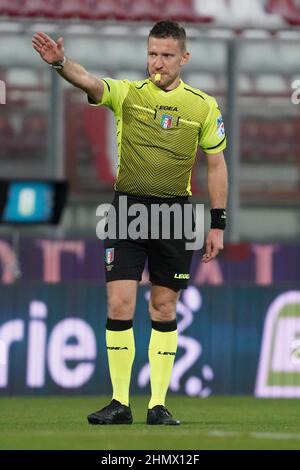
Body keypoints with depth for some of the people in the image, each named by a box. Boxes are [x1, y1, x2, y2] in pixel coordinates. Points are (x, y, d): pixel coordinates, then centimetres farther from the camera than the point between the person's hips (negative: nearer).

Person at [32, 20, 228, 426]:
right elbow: (89, 83, -21)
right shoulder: (127, 94, -1)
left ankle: (159, 405, 11)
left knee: (164, 309, 6)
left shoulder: (204, 106, 3)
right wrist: (60, 63, -42)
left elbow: (216, 166, 7)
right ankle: (120, 403, 1)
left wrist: (217, 225, 4)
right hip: (128, 209, -1)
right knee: (120, 304, -7)